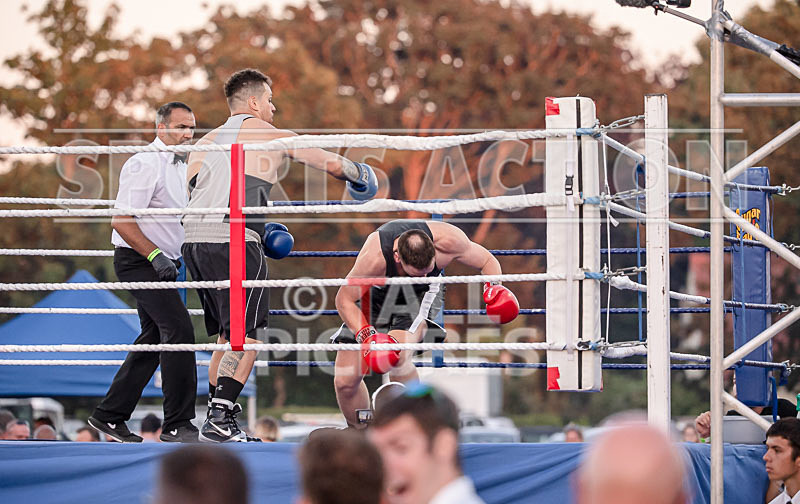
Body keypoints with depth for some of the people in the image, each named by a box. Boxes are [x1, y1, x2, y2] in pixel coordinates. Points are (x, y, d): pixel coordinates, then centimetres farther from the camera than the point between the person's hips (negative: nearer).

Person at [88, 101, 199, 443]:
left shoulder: (180, 167, 15)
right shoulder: (145, 165, -16)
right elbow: (122, 221, -22)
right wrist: (156, 256, -25)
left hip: (159, 263, 10)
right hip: (138, 261, -10)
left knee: (153, 340, 12)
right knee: (179, 330, -18)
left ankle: (110, 416, 20)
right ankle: (177, 424, -16)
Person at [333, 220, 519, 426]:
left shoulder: (446, 240, -33)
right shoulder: (373, 258, -39)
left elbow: (487, 261, -14)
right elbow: (344, 300, -24)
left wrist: (493, 286, -33)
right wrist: (367, 335, -36)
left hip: (420, 295, 0)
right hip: (375, 295, 0)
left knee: (396, 357, -32)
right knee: (345, 382, -6)